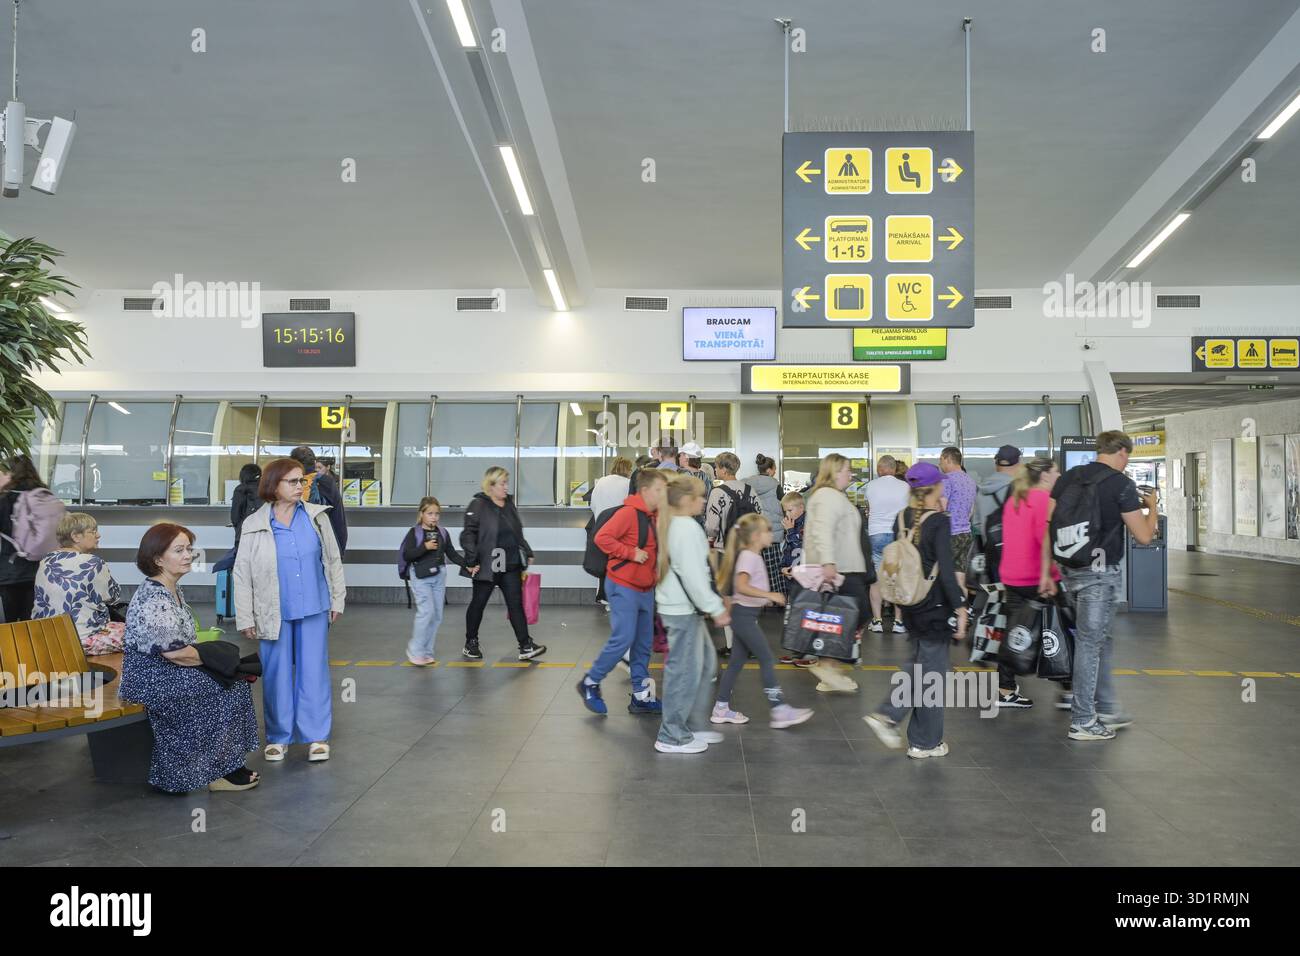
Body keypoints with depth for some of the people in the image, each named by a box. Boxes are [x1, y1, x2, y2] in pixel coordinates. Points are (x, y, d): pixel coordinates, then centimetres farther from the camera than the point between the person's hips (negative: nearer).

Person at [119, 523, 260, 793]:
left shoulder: (174, 591, 11)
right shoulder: (152, 598, -21)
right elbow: (174, 652, -24)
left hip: (170, 671, 9)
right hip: (154, 679, -9)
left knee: (236, 680, -1)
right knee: (228, 687, -13)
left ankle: (226, 765, 6)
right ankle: (220, 771, 0)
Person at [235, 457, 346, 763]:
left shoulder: (317, 516, 0)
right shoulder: (254, 525, -3)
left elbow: (333, 560, 6)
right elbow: (242, 574, -1)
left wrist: (337, 600, 5)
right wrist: (245, 619, -3)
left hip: (314, 610, 1)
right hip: (275, 613, -1)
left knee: (314, 671, 6)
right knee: (277, 673, 8)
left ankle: (316, 736, 17)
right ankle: (279, 736, 24)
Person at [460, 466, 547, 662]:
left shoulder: (509, 503, 11)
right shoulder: (478, 505, -10)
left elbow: (518, 533, 20)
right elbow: (468, 535, -14)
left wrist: (527, 552, 16)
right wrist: (471, 561, -18)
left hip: (511, 565, 6)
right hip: (486, 565, -6)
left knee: (516, 604, 3)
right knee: (478, 603, 9)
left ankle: (526, 647, 3)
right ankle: (470, 645, 25)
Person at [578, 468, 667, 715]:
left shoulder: (656, 516, 9)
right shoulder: (629, 513, -17)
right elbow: (602, 537, -23)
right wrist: (631, 553, -22)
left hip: (646, 588, 8)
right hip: (624, 586, -8)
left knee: (644, 643, 10)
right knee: (623, 640, -7)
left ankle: (641, 696, 18)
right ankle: (590, 683, 12)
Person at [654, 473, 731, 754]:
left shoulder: (673, 525, 15)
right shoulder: (688, 529, -17)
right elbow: (693, 576, -22)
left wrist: (714, 602, 21)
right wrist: (715, 608, -15)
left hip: (682, 607, 10)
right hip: (682, 610, -10)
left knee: (706, 662, 17)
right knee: (685, 670, -2)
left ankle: (695, 725, 26)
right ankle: (672, 737, 7)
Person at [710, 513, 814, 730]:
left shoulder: (753, 556, 14)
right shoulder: (749, 557, -16)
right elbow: (742, 586, -31)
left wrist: (767, 597, 20)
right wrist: (769, 595, -34)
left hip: (746, 615, 10)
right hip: (744, 615, -10)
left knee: (737, 661, 12)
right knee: (767, 660, -8)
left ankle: (721, 709, 17)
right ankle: (780, 711, -5)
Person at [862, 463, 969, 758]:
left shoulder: (904, 518, 3)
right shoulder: (939, 522, -17)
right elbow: (946, 570, -20)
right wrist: (960, 609, -17)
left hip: (910, 605, 7)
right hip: (934, 606, -7)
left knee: (918, 663, 23)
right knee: (932, 672, 6)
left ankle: (886, 715, 12)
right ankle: (925, 742, 17)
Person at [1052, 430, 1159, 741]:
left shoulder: (1069, 477, 8)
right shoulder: (1121, 484, -9)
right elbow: (1144, 536, -8)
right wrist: (1152, 506, 11)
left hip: (1071, 570, 7)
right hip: (1100, 572, -7)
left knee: (1100, 639, 19)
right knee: (1090, 642, 0)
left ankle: (1107, 708, 29)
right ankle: (1083, 722, 7)